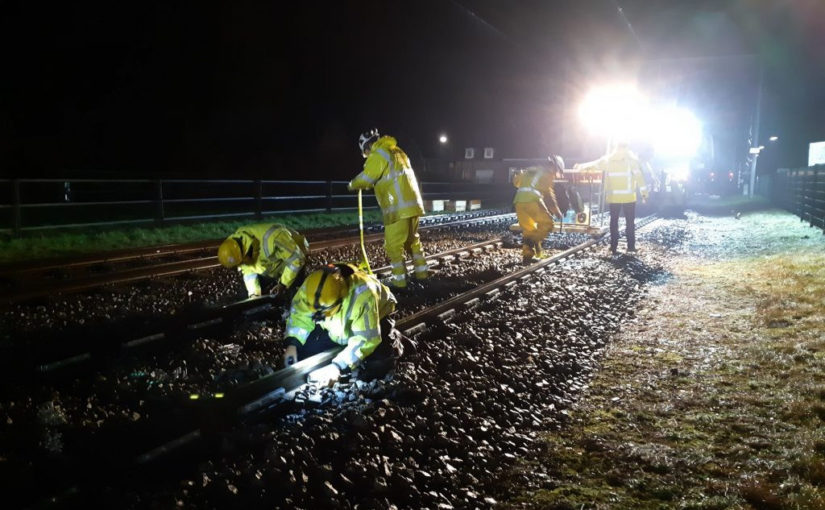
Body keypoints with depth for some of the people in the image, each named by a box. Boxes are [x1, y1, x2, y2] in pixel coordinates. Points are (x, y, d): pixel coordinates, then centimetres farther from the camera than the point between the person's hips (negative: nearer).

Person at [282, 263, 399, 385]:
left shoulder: (362, 294, -44)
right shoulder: (310, 286, -30)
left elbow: (365, 338, -39)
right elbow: (300, 315, -12)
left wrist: (338, 366, -44)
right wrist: (292, 344, -24)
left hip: (372, 320, -4)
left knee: (378, 362, -21)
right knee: (306, 352, -8)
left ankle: (391, 342, 12)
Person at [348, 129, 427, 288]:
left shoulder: (378, 154, -6)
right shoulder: (396, 152, 22)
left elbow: (366, 178, -12)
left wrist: (352, 185, 6)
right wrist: (372, 184, 27)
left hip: (399, 207, -9)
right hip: (413, 204, 9)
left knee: (393, 244, -3)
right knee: (412, 239, 20)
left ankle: (399, 278, -2)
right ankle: (421, 270, 25)